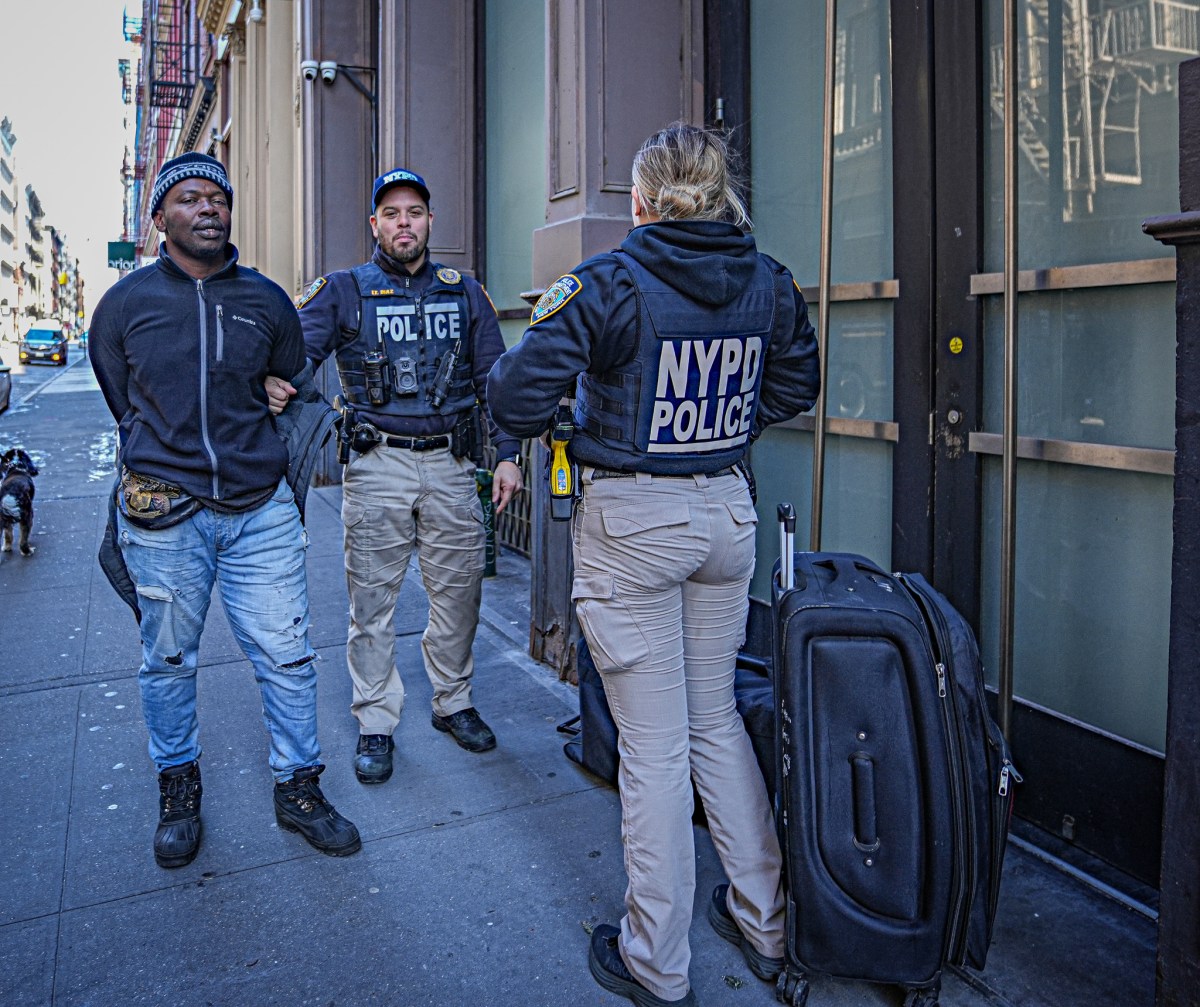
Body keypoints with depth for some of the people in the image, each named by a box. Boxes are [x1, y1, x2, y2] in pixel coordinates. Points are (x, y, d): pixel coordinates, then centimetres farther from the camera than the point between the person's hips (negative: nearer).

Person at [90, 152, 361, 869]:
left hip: (261, 512, 1)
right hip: (164, 514, 0)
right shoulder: (126, 302, 2)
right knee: (168, 662, 11)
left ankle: (300, 789, 21)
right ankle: (180, 792, 32)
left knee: (288, 657, 3)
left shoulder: (267, 300, 5)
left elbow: (296, 387, 20)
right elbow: (123, 403, 15)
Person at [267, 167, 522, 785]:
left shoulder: (465, 293, 11)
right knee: (372, 598, 3)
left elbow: (496, 378, 11)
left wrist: (508, 454, 3)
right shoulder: (344, 291, 4)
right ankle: (375, 723, 17)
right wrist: (275, 381, -32)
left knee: (458, 589, 8)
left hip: (451, 462, 2)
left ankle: (453, 701, 28)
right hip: (376, 462, -2)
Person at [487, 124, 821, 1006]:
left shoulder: (608, 282, -12)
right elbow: (795, 388, 16)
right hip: (728, 510, 5)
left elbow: (518, 391, -15)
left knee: (654, 743, 4)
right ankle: (767, 923, 32)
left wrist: (543, 424, 7)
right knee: (717, 719, 20)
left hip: (632, 521, -5)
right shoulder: (770, 284, 3)